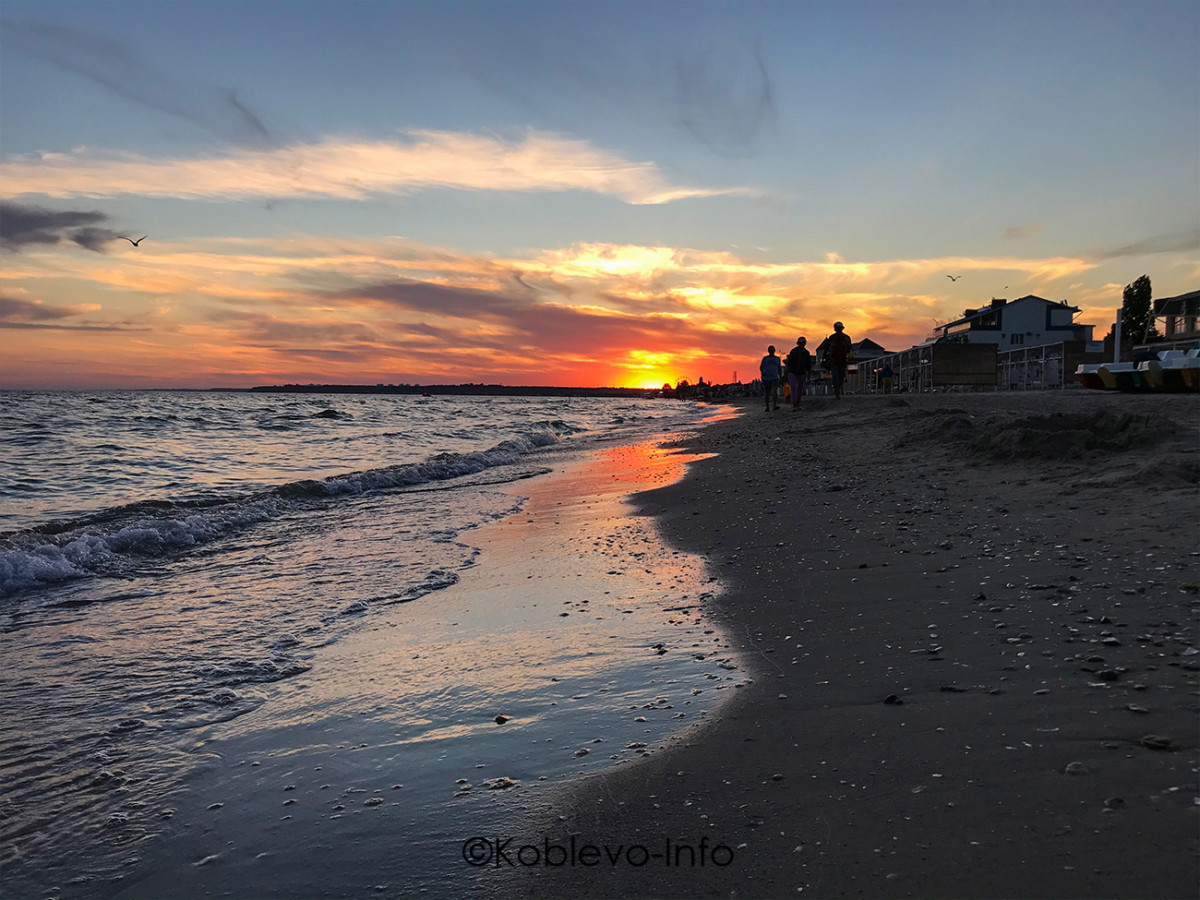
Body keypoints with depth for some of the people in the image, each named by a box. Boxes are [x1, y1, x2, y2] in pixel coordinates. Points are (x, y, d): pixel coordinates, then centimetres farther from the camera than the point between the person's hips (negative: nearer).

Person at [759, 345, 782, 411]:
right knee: (767, 393, 4)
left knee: (775, 391, -20)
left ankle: (775, 405, -25)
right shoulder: (765, 358, 2)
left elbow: (779, 368, 16)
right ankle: (767, 407, 16)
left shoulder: (777, 358, 9)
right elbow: (761, 367, -2)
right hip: (766, 378, 0)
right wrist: (762, 372, -23)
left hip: (775, 378, 0)